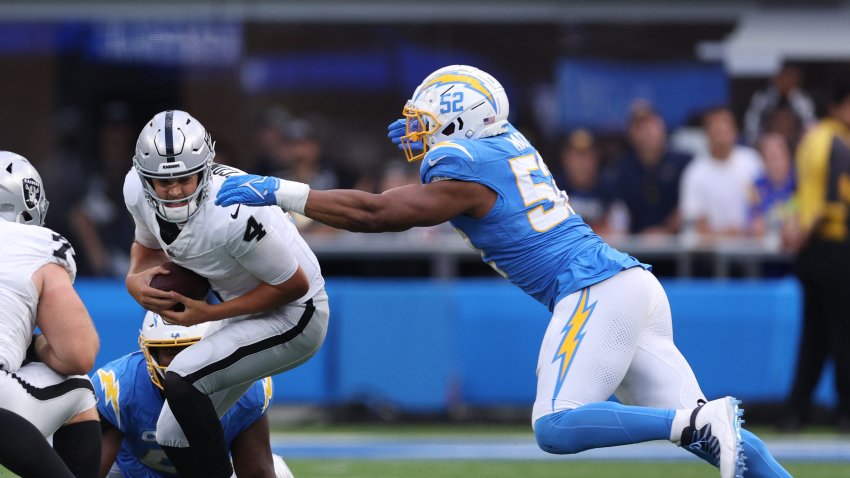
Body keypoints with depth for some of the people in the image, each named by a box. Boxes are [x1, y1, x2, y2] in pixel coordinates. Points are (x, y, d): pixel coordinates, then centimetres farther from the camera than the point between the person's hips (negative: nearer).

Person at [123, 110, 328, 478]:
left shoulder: (234, 216, -35)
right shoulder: (138, 191, -14)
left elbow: (293, 285, -22)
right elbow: (149, 247, 9)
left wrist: (210, 313, -20)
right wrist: (135, 279, -14)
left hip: (292, 316, -8)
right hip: (245, 315, 8)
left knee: (181, 380, -27)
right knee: (173, 436, 6)